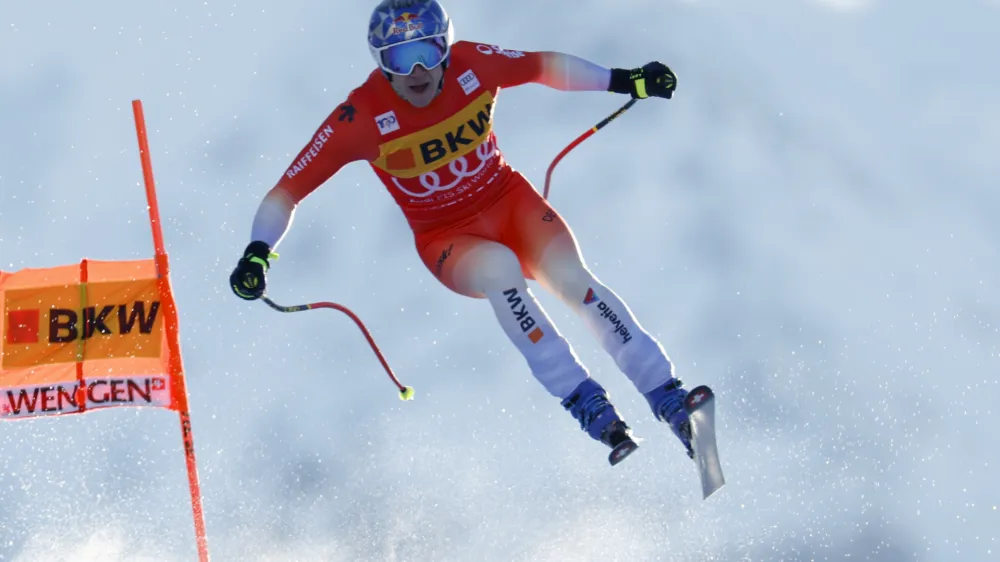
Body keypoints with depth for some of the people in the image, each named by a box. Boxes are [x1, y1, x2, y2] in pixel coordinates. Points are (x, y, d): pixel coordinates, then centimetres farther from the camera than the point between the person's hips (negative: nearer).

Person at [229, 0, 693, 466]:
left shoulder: (474, 65, -15)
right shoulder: (361, 117, -22)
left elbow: (547, 67, 5)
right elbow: (286, 193, -19)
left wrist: (624, 80, 5)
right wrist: (256, 253, -34)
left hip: (510, 201, 2)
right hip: (448, 239, -2)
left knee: (571, 276, -24)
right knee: (498, 267, -34)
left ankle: (667, 398, -19)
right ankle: (586, 403, -30)